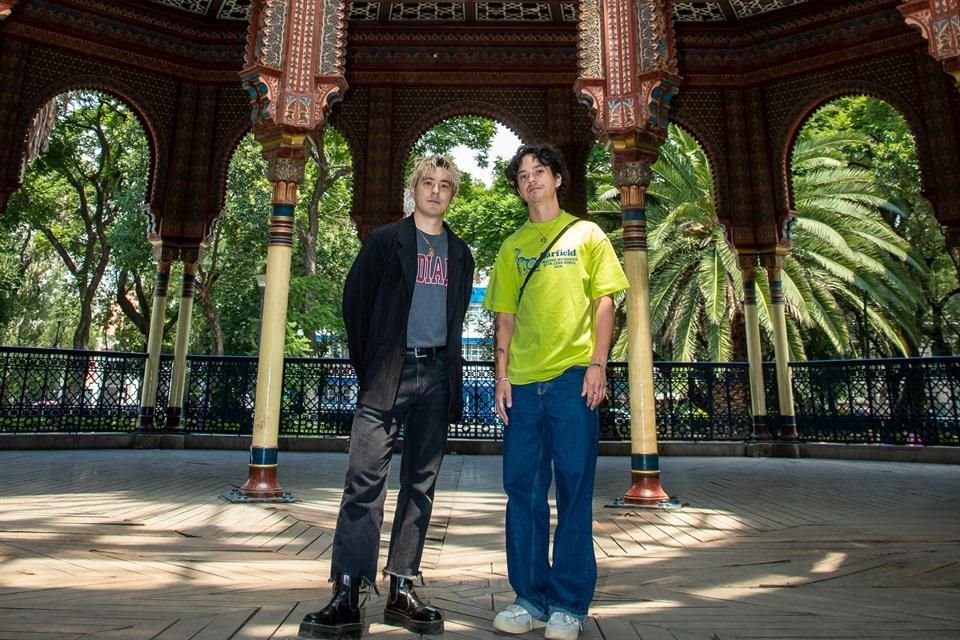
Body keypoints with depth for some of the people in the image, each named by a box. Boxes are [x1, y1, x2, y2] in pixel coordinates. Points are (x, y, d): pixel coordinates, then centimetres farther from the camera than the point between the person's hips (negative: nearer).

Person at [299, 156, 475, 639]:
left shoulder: (460, 254, 16)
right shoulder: (385, 240, 6)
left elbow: (457, 315, 17)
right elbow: (355, 299, 3)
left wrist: (451, 372, 7)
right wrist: (367, 365, -1)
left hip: (437, 376, 4)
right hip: (389, 373, -3)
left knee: (421, 484, 6)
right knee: (365, 479, -9)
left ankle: (402, 590, 14)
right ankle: (346, 595, -4)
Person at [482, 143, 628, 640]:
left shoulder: (586, 235, 10)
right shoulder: (512, 247, 17)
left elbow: (604, 301, 3)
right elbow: (505, 316, 14)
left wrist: (598, 363, -8)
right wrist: (501, 374, 5)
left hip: (572, 376, -3)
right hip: (523, 381, 3)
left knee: (573, 488, 0)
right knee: (523, 489, 5)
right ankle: (531, 597, 18)